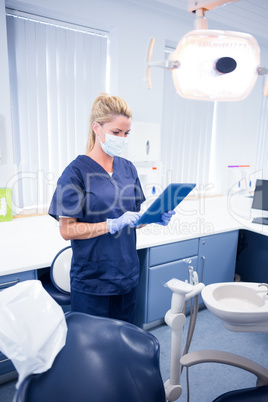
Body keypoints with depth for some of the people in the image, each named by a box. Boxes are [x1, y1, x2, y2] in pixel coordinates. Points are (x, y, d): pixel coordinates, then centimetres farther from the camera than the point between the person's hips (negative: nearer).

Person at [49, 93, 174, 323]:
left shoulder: (128, 168, 5)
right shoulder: (76, 171, -12)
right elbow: (67, 230, -14)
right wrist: (114, 224, -23)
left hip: (127, 275, 5)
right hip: (92, 280, -5)